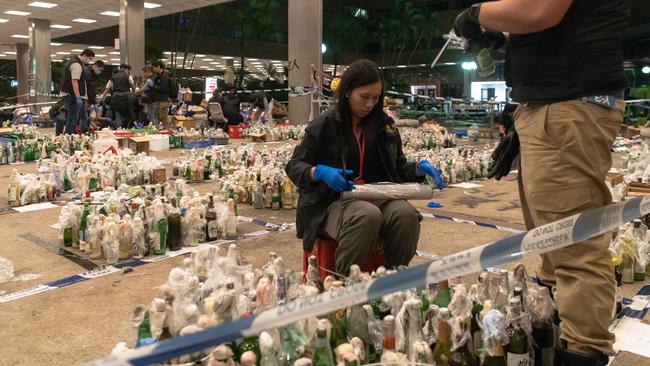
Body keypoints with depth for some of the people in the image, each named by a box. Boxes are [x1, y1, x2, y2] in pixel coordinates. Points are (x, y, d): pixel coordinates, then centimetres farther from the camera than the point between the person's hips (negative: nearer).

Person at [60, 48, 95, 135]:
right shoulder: (77, 65, -17)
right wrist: (78, 98, -29)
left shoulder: (73, 60, 17)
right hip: (72, 95, -11)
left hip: (67, 94, 11)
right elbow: (74, 81, -25)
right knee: (73, 118, -8)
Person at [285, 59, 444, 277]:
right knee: (367, 215, -37)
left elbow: (398, 168, 22)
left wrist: (419, 168, 0)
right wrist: (320, 172, -19)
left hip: (379, 198, 4)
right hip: (334, 202, -3)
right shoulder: (324, 125, 1)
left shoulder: (385, 126, 13)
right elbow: (294, 167, 2)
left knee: (406, 213, -29)